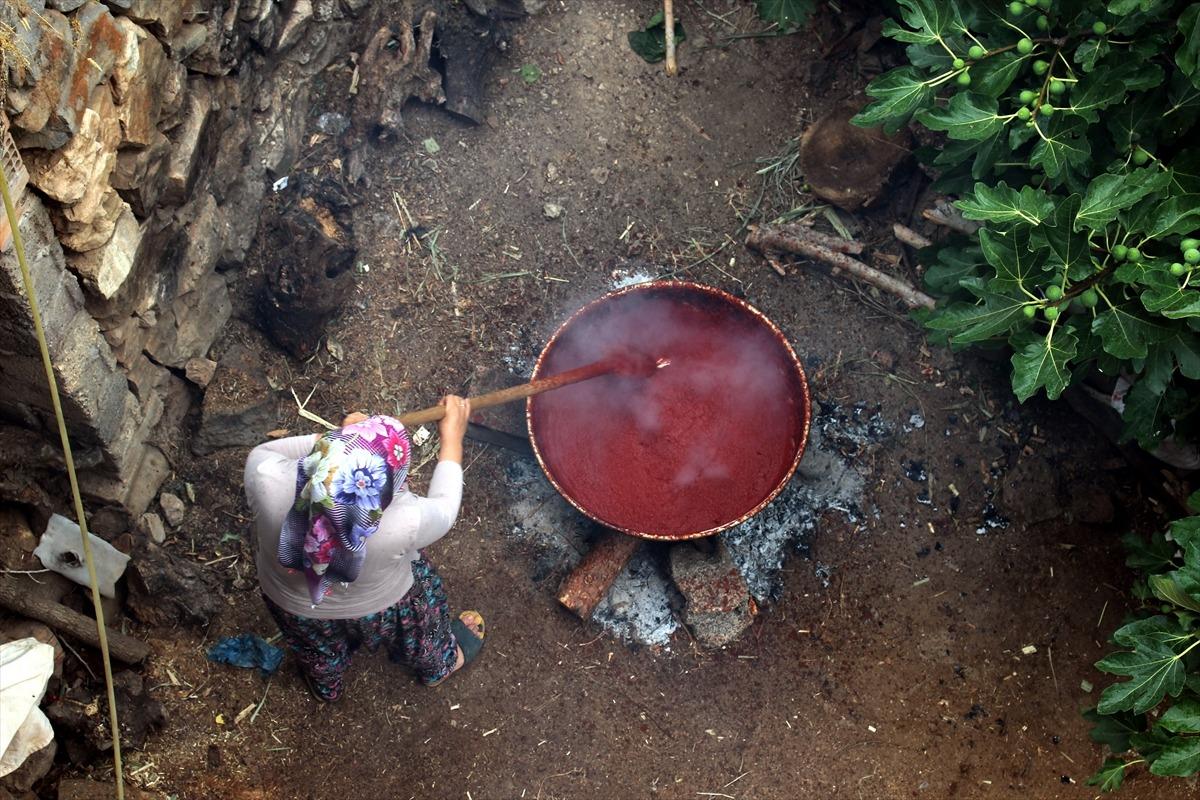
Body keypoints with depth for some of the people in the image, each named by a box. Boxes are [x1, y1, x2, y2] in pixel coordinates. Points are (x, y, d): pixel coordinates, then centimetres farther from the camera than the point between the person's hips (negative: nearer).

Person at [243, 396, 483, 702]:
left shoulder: (269, 482, -41)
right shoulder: (401, 523, -43)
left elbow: (262, 453, -14)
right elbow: (443, 508, -18)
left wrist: (337, 439, -14)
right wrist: (452, 437, -9)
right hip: (378, 608, -1)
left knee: (318, 653, 36)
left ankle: (325, 686, 69)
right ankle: (437, 664, 63)